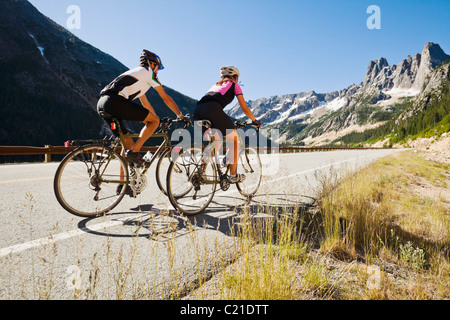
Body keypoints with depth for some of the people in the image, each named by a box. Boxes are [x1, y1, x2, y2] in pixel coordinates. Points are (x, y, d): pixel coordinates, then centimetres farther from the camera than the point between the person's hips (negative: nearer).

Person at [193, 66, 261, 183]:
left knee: (216, 143, 23)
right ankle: (233, 176, 10)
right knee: (235, 140, 10)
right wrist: (255, 121, 35)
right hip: (212, 110, -6)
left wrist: (226, 122, 49)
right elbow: (245, 108, 20)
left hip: (198, 111, 7)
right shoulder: (234, 85, 22)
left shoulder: (216, 85, 38)